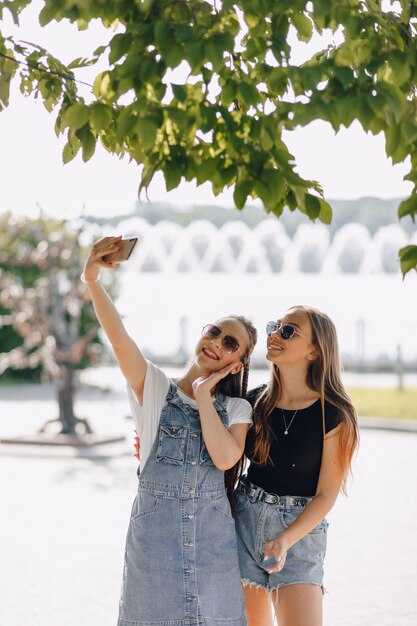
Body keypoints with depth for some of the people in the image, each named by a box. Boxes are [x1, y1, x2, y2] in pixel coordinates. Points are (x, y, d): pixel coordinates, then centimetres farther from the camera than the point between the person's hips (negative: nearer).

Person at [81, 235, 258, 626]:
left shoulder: (237, 409, 5)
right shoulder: (153, 387, 0)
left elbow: (225, 458, -14)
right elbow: (118, 337, -16)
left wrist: (203, 393, -8)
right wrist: (92, 279, -29)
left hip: (213, 538, 2)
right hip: (154, 531, -1)